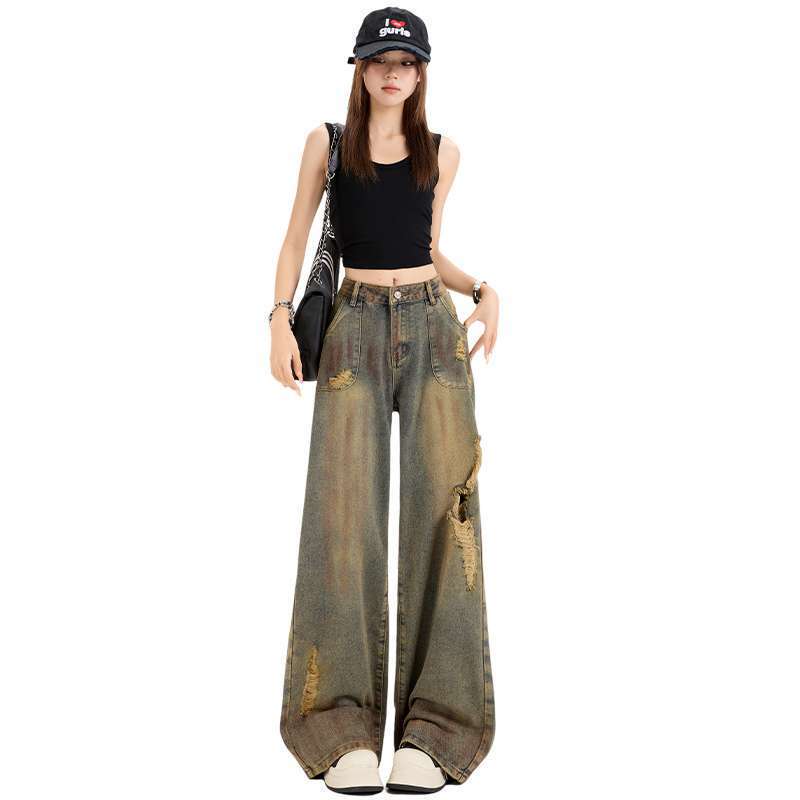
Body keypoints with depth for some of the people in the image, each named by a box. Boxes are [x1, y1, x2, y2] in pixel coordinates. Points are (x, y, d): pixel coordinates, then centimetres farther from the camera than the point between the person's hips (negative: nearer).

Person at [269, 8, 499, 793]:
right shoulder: (326, 142, 11)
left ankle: (434, 726, -5)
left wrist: (482, 291, 3)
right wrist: (281, 319, -4)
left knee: (442, 510, -9)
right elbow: (296, 240, 11)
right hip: (355, 327, -1)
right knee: (343, 513, -12)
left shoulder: (441, 152, 16)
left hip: (433, 326, 2)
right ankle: (343, 728, -8)